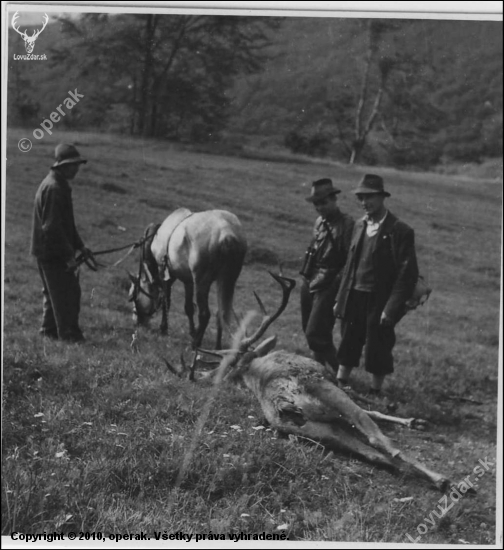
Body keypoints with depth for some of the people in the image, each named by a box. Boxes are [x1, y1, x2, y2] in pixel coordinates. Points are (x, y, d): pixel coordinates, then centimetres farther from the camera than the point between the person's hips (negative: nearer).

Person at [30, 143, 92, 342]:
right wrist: (68, 256, -22)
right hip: (52, 252, -10)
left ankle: (49, 329, 27)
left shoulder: (60, 185, 12)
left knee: (54, 292, 17)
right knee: (65, 293, -3)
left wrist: (79, 246, 15)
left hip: (52, 251, 10)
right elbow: (51, 227, -25)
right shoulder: (53, 188, -21)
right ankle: (68, 333, 5)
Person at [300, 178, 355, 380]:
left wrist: (340, 289, -18)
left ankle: (335, 374, 4)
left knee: (315, 333, -11)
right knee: (309, 331, 14)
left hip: (327, 286, -8)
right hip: (309, 281, 8)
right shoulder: (319, 222, 11)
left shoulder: (346, 224, -13)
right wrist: (306, 277, 15)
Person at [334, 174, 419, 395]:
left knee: (377, 351, 4)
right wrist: (340, 299, 11)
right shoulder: (360, 226, 9)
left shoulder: (400, 231, -12)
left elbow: (408, 274, -14)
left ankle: (374, 395, 17)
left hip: (379, 302, -6)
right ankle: (339, 386, 26)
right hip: (354, 298, 6)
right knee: (348, 346, 14)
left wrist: (391, 309, -18)